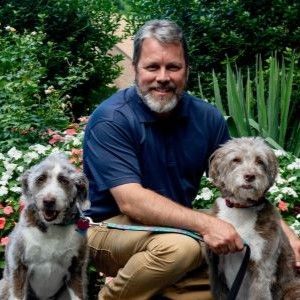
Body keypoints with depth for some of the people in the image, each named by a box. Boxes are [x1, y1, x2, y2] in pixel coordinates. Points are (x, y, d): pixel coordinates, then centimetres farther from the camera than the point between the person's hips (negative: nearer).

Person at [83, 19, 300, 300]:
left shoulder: (207, 117, -2)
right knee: (180, 246, -34)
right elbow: (130, 202, -27)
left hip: (177, 227, 6)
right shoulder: (110, 120, -19)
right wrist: (204, 223, -37)